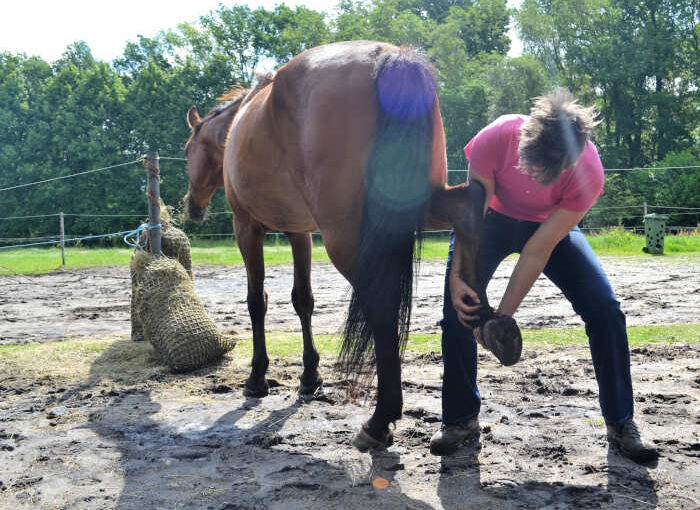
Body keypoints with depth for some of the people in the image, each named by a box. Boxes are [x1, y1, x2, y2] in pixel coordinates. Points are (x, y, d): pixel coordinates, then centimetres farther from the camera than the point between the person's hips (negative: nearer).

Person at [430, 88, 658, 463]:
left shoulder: (588, 173, -33)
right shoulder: (496, 138, -34)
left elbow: (539, 250, -29)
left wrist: (503, 316, -30)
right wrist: (457, 275, -37)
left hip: (551, 227, 0)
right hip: (493, 219, 0)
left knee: (604, 309, -15)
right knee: (458, 308, -15)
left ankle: (621, 425, 2)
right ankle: (460, 419, 4)